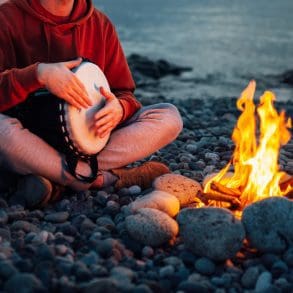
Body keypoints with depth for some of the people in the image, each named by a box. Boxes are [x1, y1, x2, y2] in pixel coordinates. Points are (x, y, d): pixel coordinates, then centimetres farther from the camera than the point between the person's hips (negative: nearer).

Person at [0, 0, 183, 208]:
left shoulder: (100, 23, 6)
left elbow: (124, 93, 6)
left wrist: (120, 109, -19)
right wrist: (38, 74, -34)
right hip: (29, 144, -4)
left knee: (169, 117, -13)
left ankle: (50, 178, -25)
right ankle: (106, 178, -23)